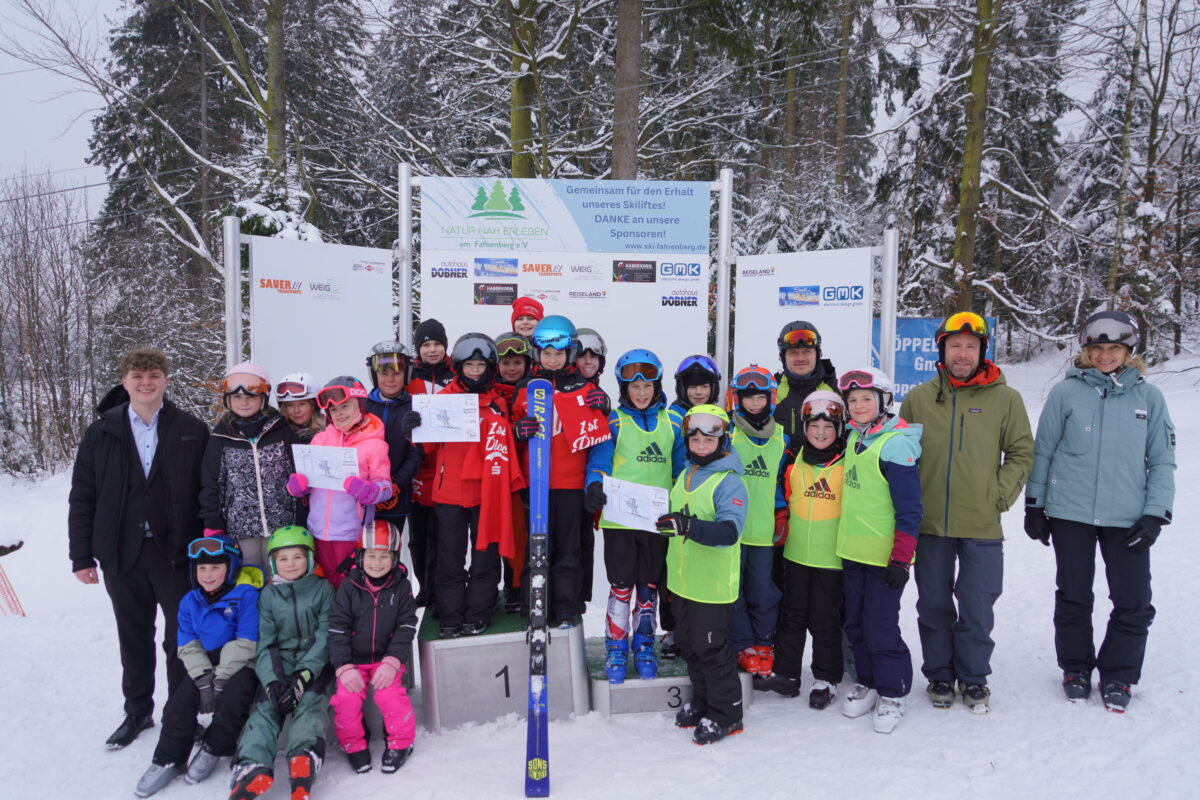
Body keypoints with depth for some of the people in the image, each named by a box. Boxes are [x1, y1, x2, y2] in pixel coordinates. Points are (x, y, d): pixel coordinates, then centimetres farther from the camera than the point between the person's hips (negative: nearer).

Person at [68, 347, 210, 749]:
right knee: (134, 641, 17)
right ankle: (137, 711, 35)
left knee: (181, 640, 7)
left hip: (177, 554, -2)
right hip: (122, 557, 2)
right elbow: (82, 498, 5)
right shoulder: (101, 434, 3)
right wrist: (81, 556, 2)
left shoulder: (192, 431, -2)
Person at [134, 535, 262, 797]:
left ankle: (213, 750, -3)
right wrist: (204, 679, -13)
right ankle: (168, 760, 3)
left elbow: (245, 643, -15)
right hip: (204, 666, 5)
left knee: (233, 697, -28)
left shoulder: (246, 595, -12)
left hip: (239, 666, -5)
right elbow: (188, 646, 2)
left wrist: (221, 679, -19)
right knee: (180, 700, -14)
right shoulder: (190, 601, 6)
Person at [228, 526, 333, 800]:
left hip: (314, 664, -2)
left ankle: (303, 760, -46)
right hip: (279, 666, 2)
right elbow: (265, 642, 3)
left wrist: (303, 676, -16)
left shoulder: (323, 589, 3)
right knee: (265, 706, -22)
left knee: (310, 703, -27)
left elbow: (325, 636, -3)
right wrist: (272, 681, -14)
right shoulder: (268, 595, 9)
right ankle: (253, 768, -39)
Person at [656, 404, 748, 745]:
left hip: (712, 585, -8)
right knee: (688, 644, 19)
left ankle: (726, 714, 19)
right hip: (682, 580, 8)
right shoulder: (686, 474, 8)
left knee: (710, 648, 2)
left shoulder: (730, 482, -17)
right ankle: (701, 701, 37)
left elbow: (729, 531, -29)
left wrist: (690, 526, -42)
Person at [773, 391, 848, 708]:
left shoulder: (848, 465, -8)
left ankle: (826, 678, 21)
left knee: (825, 620, 6)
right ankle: (787, 671, 26)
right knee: (792, 614, 14)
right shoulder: (795, 463, 3)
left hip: (832, 556, -4)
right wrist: (781, 536, 10)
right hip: (796, 553, 4)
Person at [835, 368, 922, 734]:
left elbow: (909, 508, -17)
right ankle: (868, 682, 33)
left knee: (880, 628, -1)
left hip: (884, 555, -8)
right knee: (855, 623, 16)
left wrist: (901, 559, -18)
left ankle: (892, 693, 18)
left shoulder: (895, 444, -17)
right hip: (853, 551, 8)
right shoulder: (854, 438, 8)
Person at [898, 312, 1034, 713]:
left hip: (982, 527, -1)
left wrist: (1000, 495, -4)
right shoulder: (918, 398, 3)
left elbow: (1022, 453, 6)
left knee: (977, 608, 7)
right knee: (934, 605, 11)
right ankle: (939, 675, 27)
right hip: (929, 525, 1)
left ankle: (973, 677, 25)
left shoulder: (1005, 398, 1)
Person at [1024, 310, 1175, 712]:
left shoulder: (1149, 397, 3)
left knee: (1134, 603, 3)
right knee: (1073, 597, 11)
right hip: (1070, 513, -1)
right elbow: (1042, 451, 3)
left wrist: (1155, 514, -2)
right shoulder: (1066, 392, -1)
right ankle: (1076, 668, 29)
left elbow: (1162, 461, 5)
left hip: (1128, 518, 1)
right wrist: (1034, 505, 3)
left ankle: (1118, 675, 23)